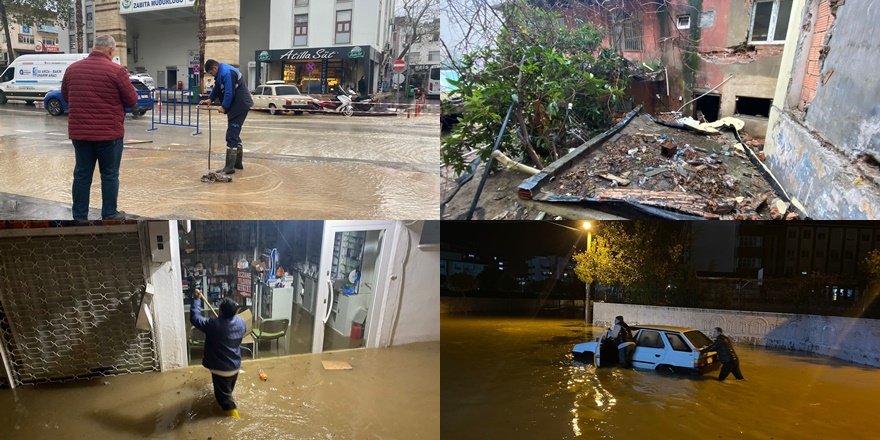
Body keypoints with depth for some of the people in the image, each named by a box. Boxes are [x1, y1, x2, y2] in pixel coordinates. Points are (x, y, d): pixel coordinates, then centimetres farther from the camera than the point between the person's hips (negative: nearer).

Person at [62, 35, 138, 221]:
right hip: (109, 133, -4)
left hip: (79, 132, 5)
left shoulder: (72, 69, 5)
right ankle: (109, 215, 13)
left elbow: (66, 97, 17)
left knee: (82, 174, 11)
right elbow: (132, 100, -6)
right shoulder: (116, 70, -11)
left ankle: (79, 216, 17)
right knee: (110, 175, 6)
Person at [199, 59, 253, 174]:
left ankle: (229, 167, -10)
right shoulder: (221, 73, 15)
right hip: (237, 106, 11)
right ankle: (238, 163, 27)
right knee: (235, 134, 18)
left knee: (231, 135, -11)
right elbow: (217, 88, 24)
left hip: (240, 106, -11)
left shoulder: (226, 73, -19)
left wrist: (224, 107, -11)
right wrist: (210, 99, 11)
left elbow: (229, 93, -22)